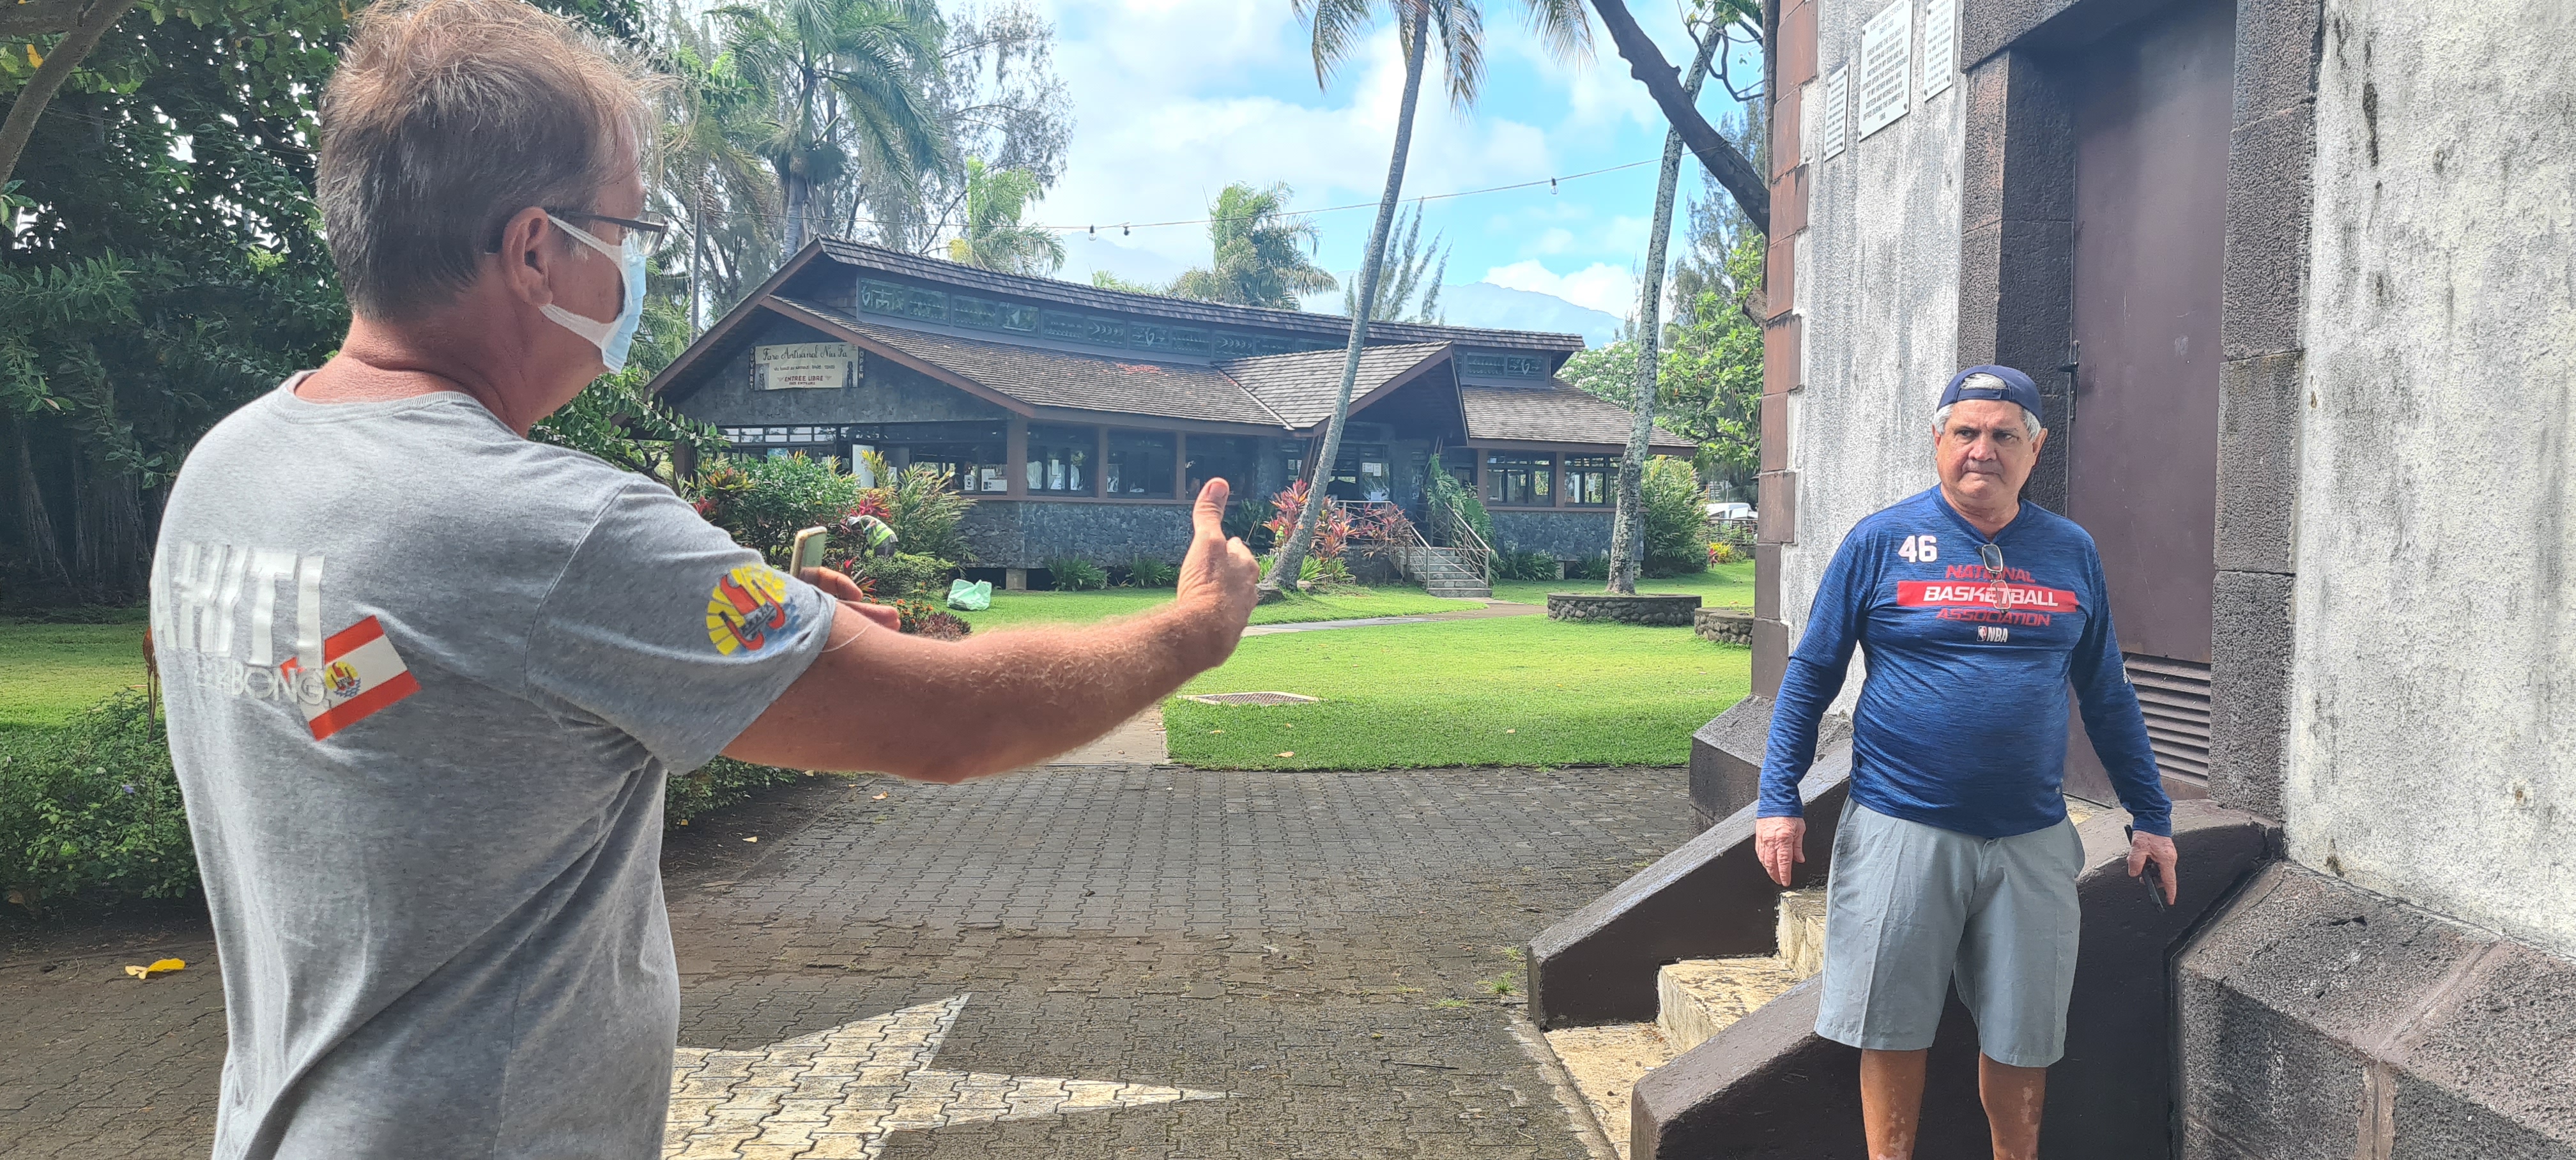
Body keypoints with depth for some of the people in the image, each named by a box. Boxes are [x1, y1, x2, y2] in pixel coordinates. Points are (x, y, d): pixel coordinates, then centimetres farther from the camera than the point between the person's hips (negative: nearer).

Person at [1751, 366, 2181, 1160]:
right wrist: (1778, 800, -5)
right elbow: (1811, 675, 0)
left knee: (2021, 1039, 12)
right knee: (1893, 1031, 7)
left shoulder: (2071, 552, 7)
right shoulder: (1881, 541, -2)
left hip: (2031, 839, 3)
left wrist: (2151, 816, 14)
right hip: (1901, 828, -2)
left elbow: (2107, 696, 14)